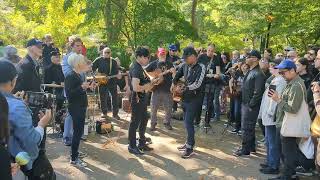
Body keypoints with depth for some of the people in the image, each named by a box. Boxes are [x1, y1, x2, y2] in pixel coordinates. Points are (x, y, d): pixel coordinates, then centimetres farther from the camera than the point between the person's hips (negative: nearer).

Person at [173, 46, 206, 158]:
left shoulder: (201, 67, -14)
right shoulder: (185, 66, 4)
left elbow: (197, 84, -22)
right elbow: (178, 74, 24)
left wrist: (183, 89, -16)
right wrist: (174, 84, 11)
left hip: (194, 99, -7)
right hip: (185, 98, 7)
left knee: (188, 122, -9)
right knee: (186, 121, 16)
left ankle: (190, 148, 0)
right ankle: (189, 142, 31)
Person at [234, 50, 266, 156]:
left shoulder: (258, 74, -18)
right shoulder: (250, 72, 12)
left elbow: (258, 92, -22)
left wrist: (250, 105, -18)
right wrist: (245, 104, 13)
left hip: (250, 106, -10)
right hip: (245, 104, 10)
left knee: (247, 127, -1)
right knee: (249, 127, 18)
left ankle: (245, 150, 11)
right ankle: (251, 147, 31)